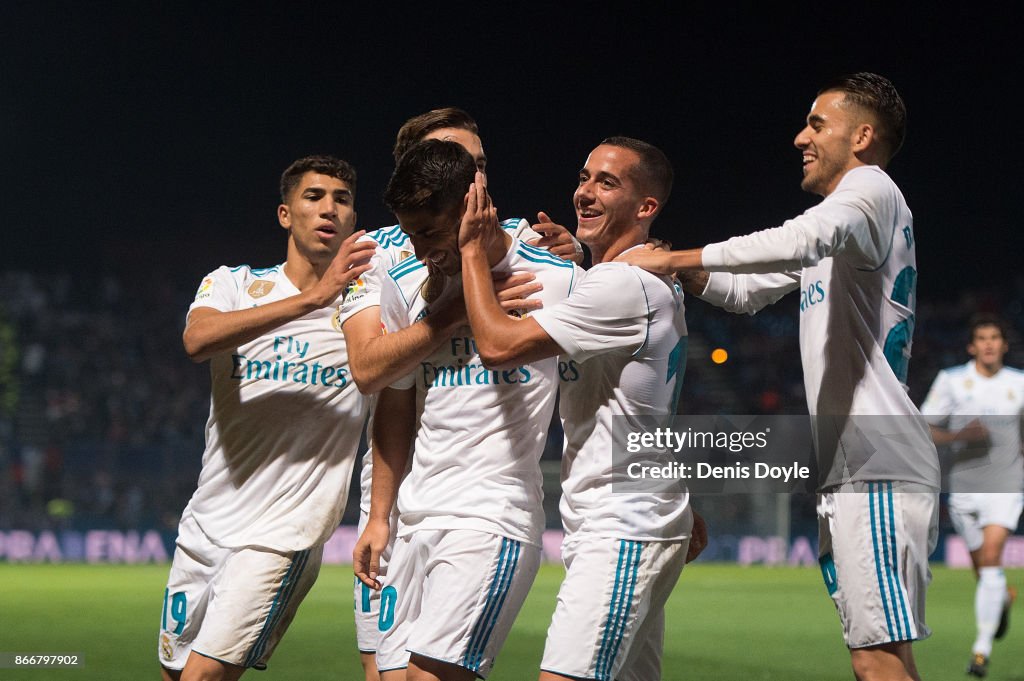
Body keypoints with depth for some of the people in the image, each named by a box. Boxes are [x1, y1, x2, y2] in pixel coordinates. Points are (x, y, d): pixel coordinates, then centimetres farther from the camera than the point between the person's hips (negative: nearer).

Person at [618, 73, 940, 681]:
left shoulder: (871, 187, -4)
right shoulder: (837, 223, 27)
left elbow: (800, 241, -25)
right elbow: (747, 291, 34)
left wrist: (674, 259, -20)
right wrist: (676, 269, 13)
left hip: (880, 470, -10)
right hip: (845, 472, 10)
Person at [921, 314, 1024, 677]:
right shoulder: (951, 380, -3)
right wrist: (958, 435, -20)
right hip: (965, 484, 1)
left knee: (990, 560, -19)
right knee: (982, 568, 11)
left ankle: (982, 650, -16)